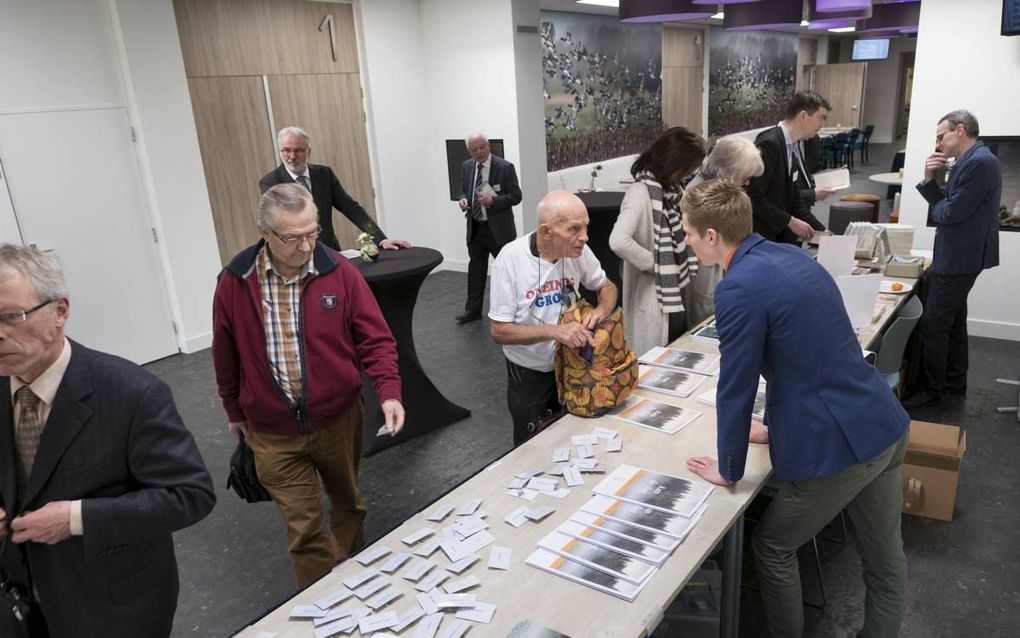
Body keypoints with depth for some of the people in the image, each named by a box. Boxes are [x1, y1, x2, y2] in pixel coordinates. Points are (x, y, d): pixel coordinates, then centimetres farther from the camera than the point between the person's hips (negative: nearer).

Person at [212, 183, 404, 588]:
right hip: (274, 432, -1)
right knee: (304, 527, 4)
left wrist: (389, 393, -22)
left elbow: (375, 339, -8)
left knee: (347, 504, 22)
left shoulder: (339, 273, -11)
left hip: (338, 420, 1)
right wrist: (234, 412, 14)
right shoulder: (234, 282, -9)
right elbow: (226, 356, 4)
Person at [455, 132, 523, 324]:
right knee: (476, 267, 12)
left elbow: (516, 196, -11)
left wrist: (493, 201, -26)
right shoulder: (466, 166, 5)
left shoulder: (505, 167, -11)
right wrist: (463, 199, -7)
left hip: (499, 228, -5)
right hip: (475, 227, 5)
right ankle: (473, 309, 22)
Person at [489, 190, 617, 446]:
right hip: (529, 374, -3)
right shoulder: (511, 259, -25)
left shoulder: (578, 250, -14)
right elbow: (499, 331, -21)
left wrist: (602, 310, -18)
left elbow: (607, 287, 5)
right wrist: (554, 331, -33)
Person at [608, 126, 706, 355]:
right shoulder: (641, 192, -19)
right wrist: (654, 264, -20)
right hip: (654, 299, -9)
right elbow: (618, 241, -34)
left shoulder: (670, 189, 7)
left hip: (675, 294, 9)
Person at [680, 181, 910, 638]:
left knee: (772, 548, 15)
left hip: (837, 446, -8)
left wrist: (727, 469, 2)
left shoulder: (740, 289, -20)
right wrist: (778, 424, 27)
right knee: (884, 556, 22)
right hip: (885, 427, 9)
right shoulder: (792, 256, 8)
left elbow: (735, 389, -13)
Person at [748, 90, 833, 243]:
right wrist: (790, 221, -18)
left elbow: (794, 198, 11)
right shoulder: (769, 143, -18)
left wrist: (822, 231, 4)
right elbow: (754, 196, -23)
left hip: (781, 236, 9)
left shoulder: (794, 146, 9)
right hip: (758, 237, -9)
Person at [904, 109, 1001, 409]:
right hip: (958, 256, 11)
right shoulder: (970, 160, 11)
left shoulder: (979, 162, -22)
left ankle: (931, 391, 6)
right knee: (953, 321, 21)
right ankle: (955, 380, 35)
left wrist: (937, 207, -2)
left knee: (933, 326, -4)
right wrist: (929, 179, -5)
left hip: (959, 258, -11)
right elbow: (945, 203, 10)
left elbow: (951, 212, -23)